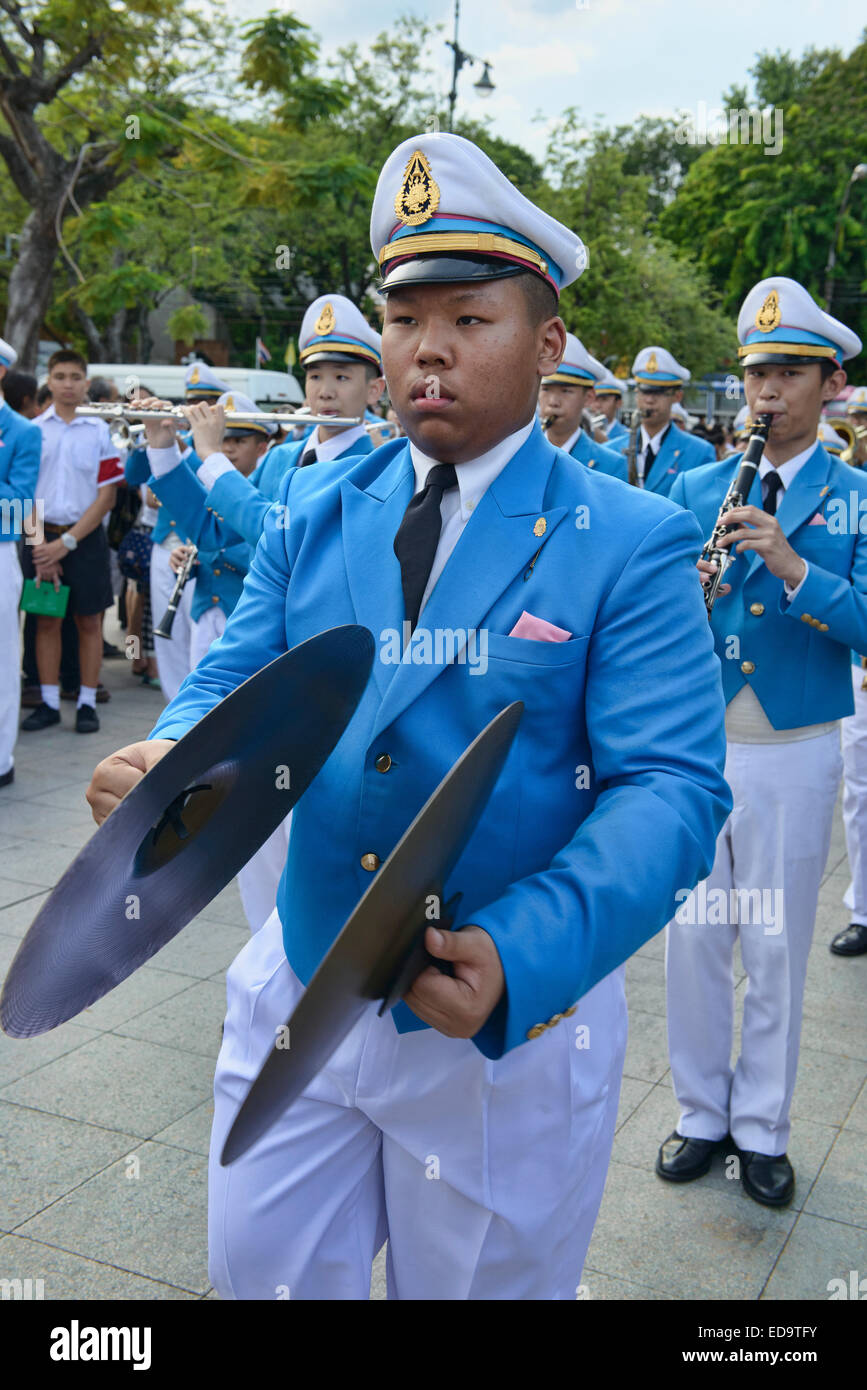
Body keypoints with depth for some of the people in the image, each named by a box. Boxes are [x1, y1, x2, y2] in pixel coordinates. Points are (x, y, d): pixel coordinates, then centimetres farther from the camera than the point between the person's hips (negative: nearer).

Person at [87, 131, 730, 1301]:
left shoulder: (631, 545, -11)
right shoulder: (313, 507, 3)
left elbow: (669, 789, -18)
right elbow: (238, 686, 2)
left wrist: (522, 956, -34)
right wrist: (169, 765, -23)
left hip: (513, 1026, -3)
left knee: (477, 1283, 19)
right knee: (262, 1273, 19)